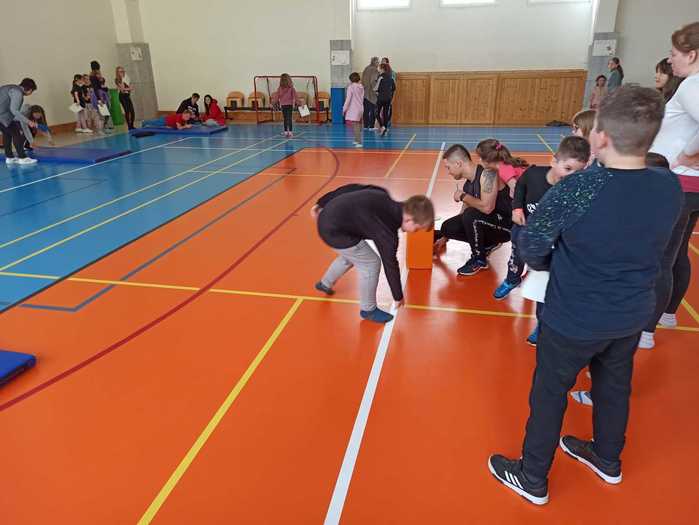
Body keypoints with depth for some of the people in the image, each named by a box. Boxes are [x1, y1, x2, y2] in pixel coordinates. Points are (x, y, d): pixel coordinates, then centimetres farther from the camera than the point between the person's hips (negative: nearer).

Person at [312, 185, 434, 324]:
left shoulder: (385, 199, -1)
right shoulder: (387, 231, -20)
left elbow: (352, 188, 6)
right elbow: (390, 264, -9)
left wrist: (322, 204, 17)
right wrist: (398, 296, 6)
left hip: (327, 217, 9)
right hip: (333, 230, -9)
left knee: (350, 257, 32)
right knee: (371, 264, -1)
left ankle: (325, 284, 56)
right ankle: (368, 309, 16)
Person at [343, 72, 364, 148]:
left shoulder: (351, 87, -10)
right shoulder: (361, 87, 8)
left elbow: (348, 99, -12)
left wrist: (344, 109, -6)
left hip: (353, 109, -7)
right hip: (360, 108, 7)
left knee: (355, 126, -9)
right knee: (358, 125, 18)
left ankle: (359, 142, -17)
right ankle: (357, 140, 30)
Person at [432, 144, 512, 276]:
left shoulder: (487, 174, -21)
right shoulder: (468, 185, 4)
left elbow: (487, 207, -35)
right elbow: (463, 216, 16)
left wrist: (463, 197, -19)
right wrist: (445, 237, 20)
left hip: (508, 224, -8)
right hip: (490, 223, 8)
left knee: (471, 215, -32)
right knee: (448, 227, -4)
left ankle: (479, 259, -11)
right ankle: (488, 244, 13)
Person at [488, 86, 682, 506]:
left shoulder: (578, 189, -28)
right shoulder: (671, 187, -10)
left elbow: (531, 248, -17)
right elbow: (650, 248, 5)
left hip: (574, 319, -5)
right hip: (632, 315, 6)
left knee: (549, 395, 14)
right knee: (615, 387, 26)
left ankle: (533, 479, 33)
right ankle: (608, 460, 51)